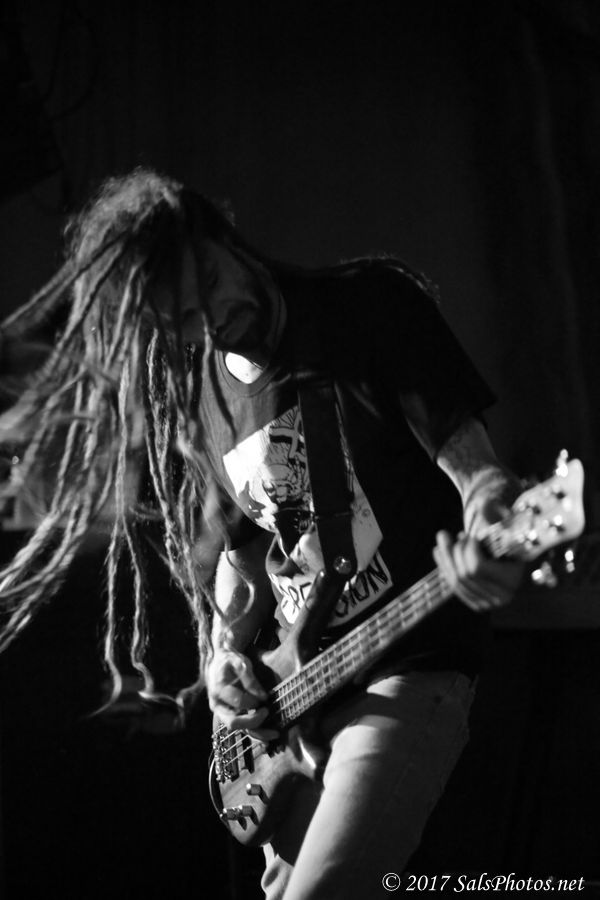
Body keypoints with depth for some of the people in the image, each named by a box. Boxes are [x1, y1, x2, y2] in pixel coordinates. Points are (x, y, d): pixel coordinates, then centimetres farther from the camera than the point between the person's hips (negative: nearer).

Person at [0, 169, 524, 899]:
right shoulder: (189, 398, 8)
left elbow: (475, 468, -12)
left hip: (408, 664, -7)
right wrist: (226, 653, 1)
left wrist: (491, 544, -34)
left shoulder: (373, 305, -9)